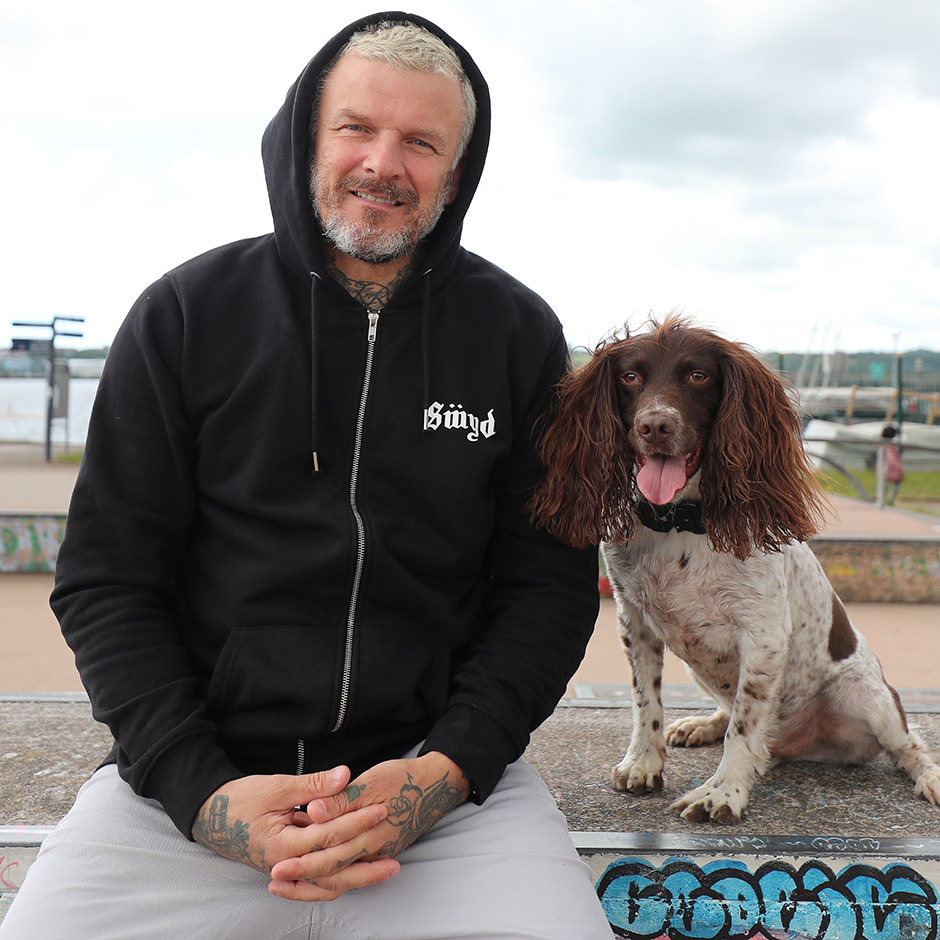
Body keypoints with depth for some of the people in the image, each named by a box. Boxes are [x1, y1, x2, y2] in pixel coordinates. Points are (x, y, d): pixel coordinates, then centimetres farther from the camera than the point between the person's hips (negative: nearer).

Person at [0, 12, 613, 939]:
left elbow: (549, 583, 4)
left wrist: (449, 769, -12)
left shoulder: (518, 334, 4)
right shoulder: (184, 314, 2)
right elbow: (105, 578, 2)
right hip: (190, 777, 0)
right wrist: (199, 787, -12)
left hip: (441, 770, 1)